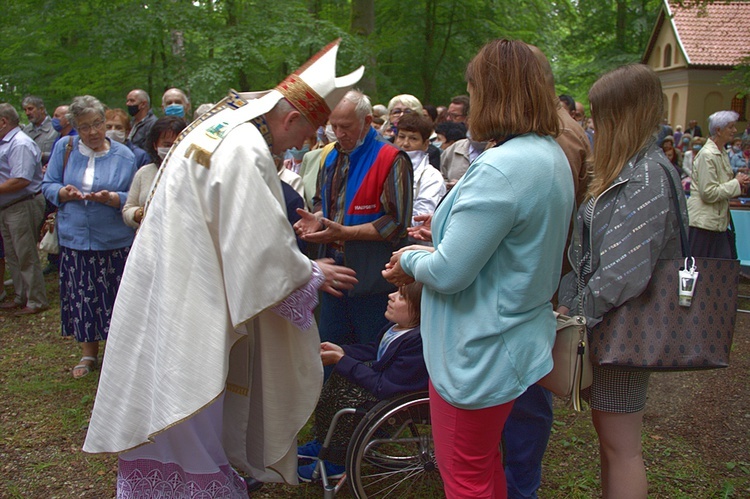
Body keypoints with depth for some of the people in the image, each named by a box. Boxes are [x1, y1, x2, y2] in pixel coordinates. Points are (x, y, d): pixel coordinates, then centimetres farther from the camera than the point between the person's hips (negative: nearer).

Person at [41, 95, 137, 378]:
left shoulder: (123, 155, 0)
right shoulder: (65, 148, 5)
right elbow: (48, 185, 8)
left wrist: (111, 198, -22)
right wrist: (63, 192, -14)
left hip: (114, 241, -2)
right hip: (74, 239, 2)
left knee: (114, 299, 2)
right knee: (81, 298, 9)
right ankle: (89, 354, 28)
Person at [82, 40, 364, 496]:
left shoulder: (215, 124, 9)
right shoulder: (247, 151, -23)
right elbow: (263, 246, -22)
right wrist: (312, 274, -7)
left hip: (166, 283, 10)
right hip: (188, 300, -10)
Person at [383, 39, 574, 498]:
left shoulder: (501, 169, -27)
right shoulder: (553, 156, 5)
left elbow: (448, 273, -25)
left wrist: (411, 261, -5)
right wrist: (443, 235, 10)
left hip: (478, 353, -10)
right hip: (522, 338, 10)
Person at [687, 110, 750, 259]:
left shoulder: (722, 153, 13)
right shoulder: (707, 155, -16)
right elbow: (708, 193, -20)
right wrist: (736, 183, -11)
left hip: (719, 221, 9)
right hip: (704, 223, -9)